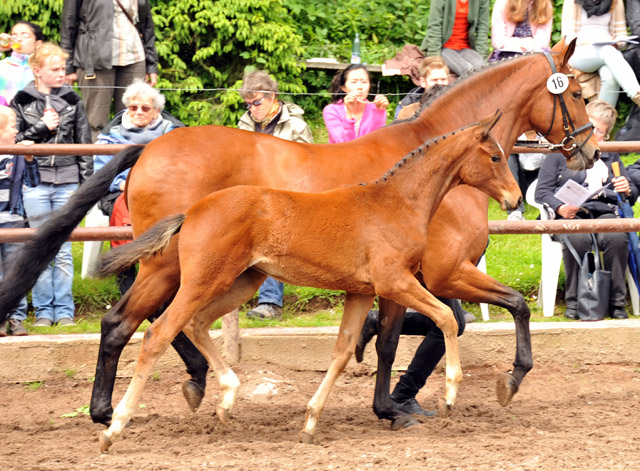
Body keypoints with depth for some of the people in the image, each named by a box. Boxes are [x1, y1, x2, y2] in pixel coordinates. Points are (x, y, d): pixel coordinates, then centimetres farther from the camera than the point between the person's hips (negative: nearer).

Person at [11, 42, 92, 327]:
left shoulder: (72, 101, 8)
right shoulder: (22, 102, 4)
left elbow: (84, 144, 9)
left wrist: (86, 183, 5)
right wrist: (42, 127, -9)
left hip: (67, 182, 1)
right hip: (35, 183, -1)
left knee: (63, 250, 3)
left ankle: (64, 310, 10)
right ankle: (43, 310, 11)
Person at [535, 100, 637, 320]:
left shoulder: (611, 157, 27)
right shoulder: (559, 154, 17)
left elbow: (632, 196, 24)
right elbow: (542, 191, 7)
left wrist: (627, 190, -2)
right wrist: (560, 207, -14)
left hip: (604, 213, 2)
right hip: (570, 214, -2)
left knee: (616, 238, -35)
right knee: (578, 238, -39)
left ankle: (616, 302, -26)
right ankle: (574, 301, -27)